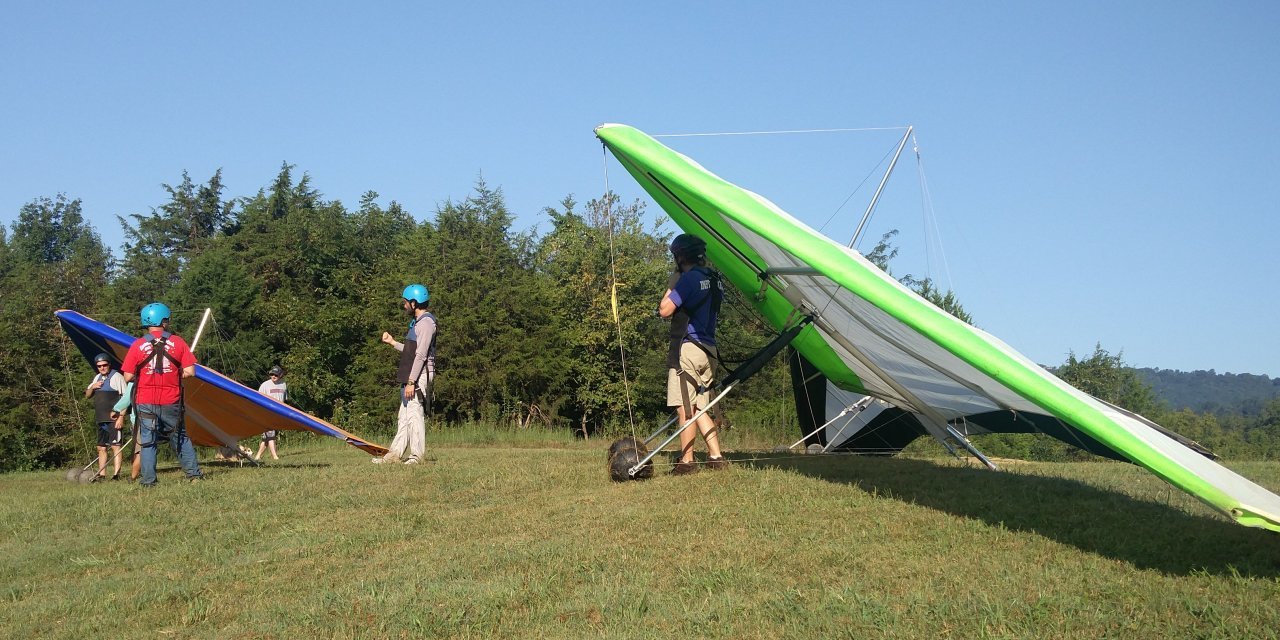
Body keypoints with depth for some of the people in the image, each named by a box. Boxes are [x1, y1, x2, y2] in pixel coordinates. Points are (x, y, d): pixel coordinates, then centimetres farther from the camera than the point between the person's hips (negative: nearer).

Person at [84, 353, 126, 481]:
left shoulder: (116, 376, -7)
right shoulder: (97, 377, 18)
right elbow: (87, 395, 23)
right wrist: (92, 387, 1)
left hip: (113, 418, -8)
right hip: (100, 418, 8)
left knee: (114, 445, -9)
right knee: (101, 447, 11)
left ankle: (116, 474, -12)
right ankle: (101, 475, 18)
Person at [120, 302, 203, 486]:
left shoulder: (137, 345, -3)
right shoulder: (178, 342, -3)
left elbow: (128, 377, -5)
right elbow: (190, 372, -7)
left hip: (145, 403, 0)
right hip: (171, 402, 0)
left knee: (147, 442, 7)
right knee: (180, 438, 14)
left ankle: (148, 481, 5)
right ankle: (194, 473, 13)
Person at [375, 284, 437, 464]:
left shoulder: (426, 322, -12)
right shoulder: (416, 322, 20)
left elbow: (421, 355, -19)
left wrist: (411, 382, -22)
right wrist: (393, 342, 24)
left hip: (419, 376, -10)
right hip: (411, 377, 10)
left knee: (415, 415, -9)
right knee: (403, 417, 12)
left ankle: (417, 457, -4)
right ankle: (394, 454, 17)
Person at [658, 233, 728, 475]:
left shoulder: (689, 278, -11)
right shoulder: (714, 279, 15)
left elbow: (665, 310, -14)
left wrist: (671, 284, 0)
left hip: (687, 348, -9)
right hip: (707, 350, 9)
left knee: (685, 408, -5)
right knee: (699, 409, 14)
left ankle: (686, 462, -4)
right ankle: (716, 457, 10)